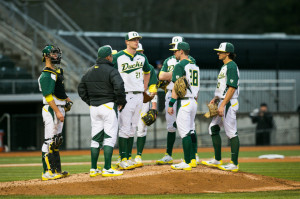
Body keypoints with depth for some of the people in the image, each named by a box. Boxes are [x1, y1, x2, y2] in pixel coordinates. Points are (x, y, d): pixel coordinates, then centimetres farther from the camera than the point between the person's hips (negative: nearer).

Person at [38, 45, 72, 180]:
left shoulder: (58, 72, 17)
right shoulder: (46, 75, -14)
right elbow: (48, 95, -21)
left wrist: (66, 98, 12)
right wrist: (57, 112, -25)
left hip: (59, 109, 10)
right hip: (51, 109, -10)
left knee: (56, 141, 13)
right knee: (50, 140, -10)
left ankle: (56, 170, 19)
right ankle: (47, 173, -11)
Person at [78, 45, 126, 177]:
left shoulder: (90, 71, 11)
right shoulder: (111, 71, -11)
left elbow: (81, 89, 16)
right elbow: (119, 87, -22)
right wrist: (121, 102, -9)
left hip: (94, 107, 7)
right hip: (108, 106, -7)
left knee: (95, 138, 11)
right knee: (110, 137, -4)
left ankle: (93, 169, 10)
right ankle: (107, 169, -9)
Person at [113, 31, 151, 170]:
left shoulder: (142, 58, 12)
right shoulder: (118, 57, -5)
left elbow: (147, 72, 29)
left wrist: (144, 88, 19)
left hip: (138, 96, 6)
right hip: (125, 96, -6)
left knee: (132, 128, 9)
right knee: (124, 128, -8)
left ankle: (129, 157, 14)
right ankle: (123, 159, -6)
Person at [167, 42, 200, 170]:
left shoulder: (180, 66, -10)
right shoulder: (195, 66, 16)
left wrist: (171, 104, -16)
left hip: (184, 102, -9)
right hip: (193, 102, 9)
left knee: (184, 133, -8)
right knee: (191, 131, 15)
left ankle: (187, 163, -10)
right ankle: (193, 159, 18)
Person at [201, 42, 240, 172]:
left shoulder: (231, 66, -14)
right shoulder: (225, 66, 17)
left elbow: (232, 88, -21)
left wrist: (223, 105, -24)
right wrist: (216, 98, 15)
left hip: (229, 103, -11)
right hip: (223, 102, 11)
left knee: (231, 133, -9)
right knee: (213, 128, 14)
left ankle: (234, 164, -7)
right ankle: (217, 160, 20)